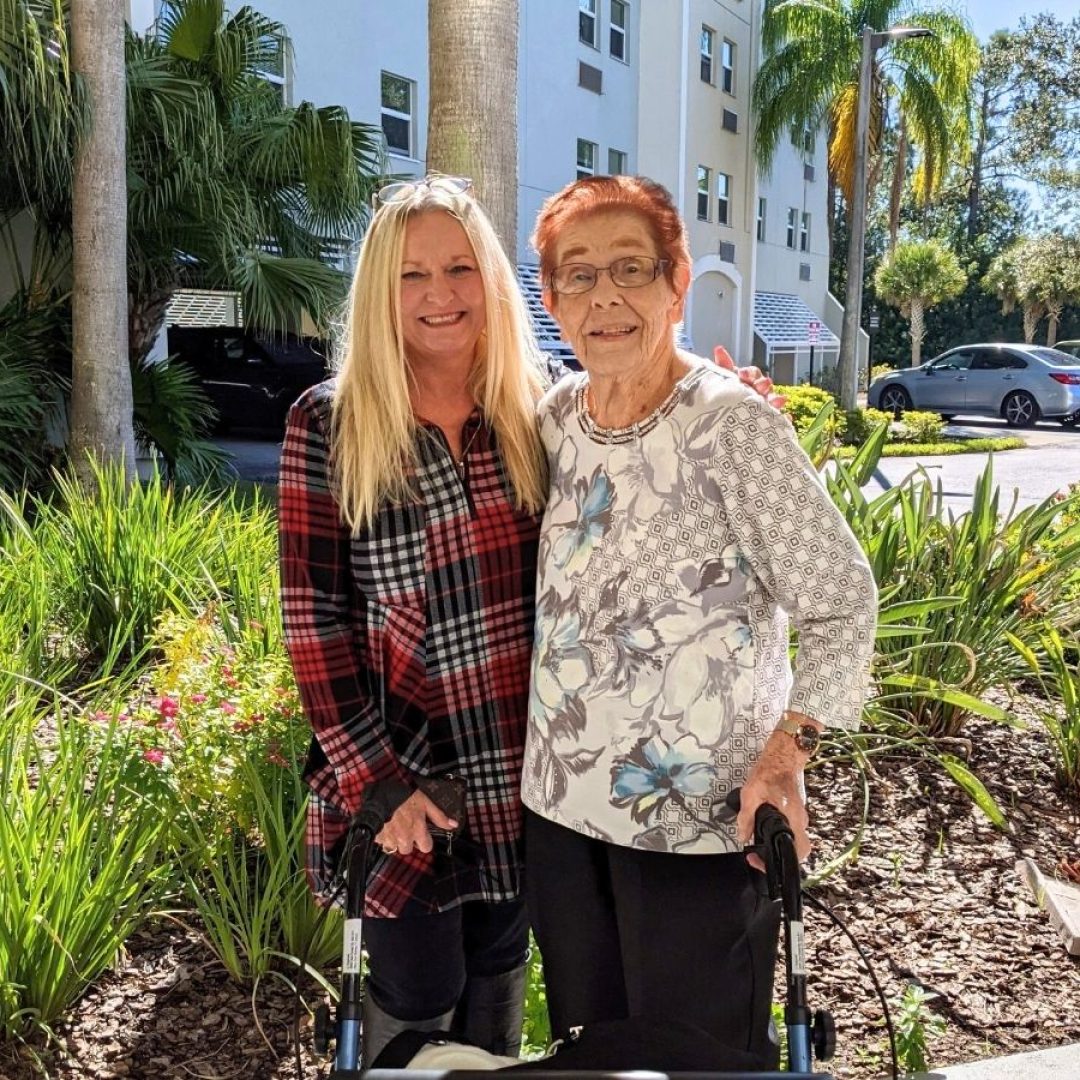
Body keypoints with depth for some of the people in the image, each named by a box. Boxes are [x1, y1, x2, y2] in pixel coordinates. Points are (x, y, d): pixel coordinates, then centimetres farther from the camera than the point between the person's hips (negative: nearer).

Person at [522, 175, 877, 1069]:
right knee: (587, 1049, 20)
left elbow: (840, 600, -12)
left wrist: (786, 751, -21)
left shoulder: (728, 420, -15)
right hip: (562, 800, 6)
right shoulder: (555, 417, 3)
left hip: (702, 815, -6)